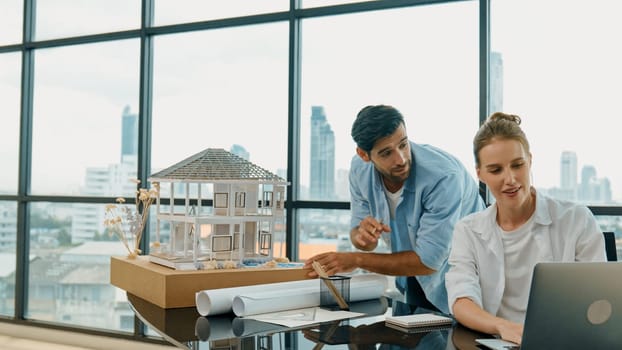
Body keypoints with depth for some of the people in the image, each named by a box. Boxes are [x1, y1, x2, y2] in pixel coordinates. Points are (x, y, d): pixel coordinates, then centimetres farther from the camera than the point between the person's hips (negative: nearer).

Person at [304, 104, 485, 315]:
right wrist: (362, 236, -25)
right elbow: (357, 231, -1)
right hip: (415, 279, 4)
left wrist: (356, 260, -23)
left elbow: (428, 261, -26)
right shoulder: (360, 168, -11)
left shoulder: (443, 177, -29)